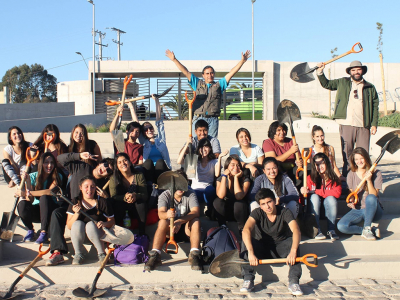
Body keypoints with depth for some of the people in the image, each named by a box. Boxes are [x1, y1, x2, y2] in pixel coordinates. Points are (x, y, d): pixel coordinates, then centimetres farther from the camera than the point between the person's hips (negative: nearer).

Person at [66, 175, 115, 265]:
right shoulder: (75, 202, 1)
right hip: (79, 235, 2)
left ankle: (102, 253, -15)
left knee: (91, 225, -33)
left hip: (98, 233, -1)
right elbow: (69, 226, -3)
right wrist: (77, 213, -20)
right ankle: (78, 254, -12)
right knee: (78, 224, -29)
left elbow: (112, 222, 0)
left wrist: (105, 224, -23)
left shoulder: (102, 202, -3)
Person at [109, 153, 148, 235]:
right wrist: (125, 197, -33)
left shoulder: (139, 176, -2)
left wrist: (135, 196, -33)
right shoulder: (114, 179, -2)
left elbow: (145, 195, -10)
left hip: (137, 210, 0)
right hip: (120, 210, 0)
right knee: (117, 204, -31)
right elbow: (113, 197, -13)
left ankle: (142, 233, -26)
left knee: (141, 202, -31)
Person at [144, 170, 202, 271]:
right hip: (170, 229, 0)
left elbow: (196, 212, -24)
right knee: (162, 222, -31)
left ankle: (194, 255, -36)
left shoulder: (191, 194, -7)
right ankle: (155, 255, -37)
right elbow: (160, 213, -25)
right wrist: (167, 214, -51)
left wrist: (180, 221, -41)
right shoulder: (165, 195, -7)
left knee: (196, 221, -29)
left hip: (186, 229, 0)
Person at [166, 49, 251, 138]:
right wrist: (174, 60, 9)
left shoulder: (219, 85, 18)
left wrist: (242, 61, 7)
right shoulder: (198, 84, 17)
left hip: (213, 119, 0)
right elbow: (186, 72, 13)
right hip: (199, 118, 0)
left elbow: (231, 73, 13)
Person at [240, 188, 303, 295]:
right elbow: (246, 230, -33)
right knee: (247, 241, -29)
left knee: (292, 241, -31)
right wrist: (251, 252, -49)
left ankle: (294, 281, -33)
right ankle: (248, 280, -28)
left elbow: (296, 231, -32)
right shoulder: (257, 213, -14)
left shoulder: (284, 212, -15)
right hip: (262, 249, 0)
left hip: (280, 249, 0)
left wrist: (293, 251, -51)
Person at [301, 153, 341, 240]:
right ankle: (317, 230, -30)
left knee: (330, 198, -28)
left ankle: (331, 230, -24)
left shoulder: (334, 178, -2)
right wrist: (303, 192, -33)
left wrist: (315, 191, -21)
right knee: (314, 197, -28)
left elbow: (337, 193, -21)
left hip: (328, 210, 0)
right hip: (314, 210, 0)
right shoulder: (310, 178, -4)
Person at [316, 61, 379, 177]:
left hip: (363, 125, 0)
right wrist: (320, 72, 6)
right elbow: (326, 84, 22)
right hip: (346, 124, 0)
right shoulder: (342, 83, 14)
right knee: (346, 153, 3)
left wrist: (374, 124, 2)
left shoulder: (370, 87, 12)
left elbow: (375, 107, 11)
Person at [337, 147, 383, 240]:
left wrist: (369, 180, -22)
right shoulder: (351, 174, 5)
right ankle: (373, 230, -17)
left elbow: (374, 195, -10)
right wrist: (351, 201, -9)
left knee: (370, 197, -39)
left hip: (373, 211, -2)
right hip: (357, 210, 2)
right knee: (341, 226, -27)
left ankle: (367, 229, -26)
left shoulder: (376, 173, -3)